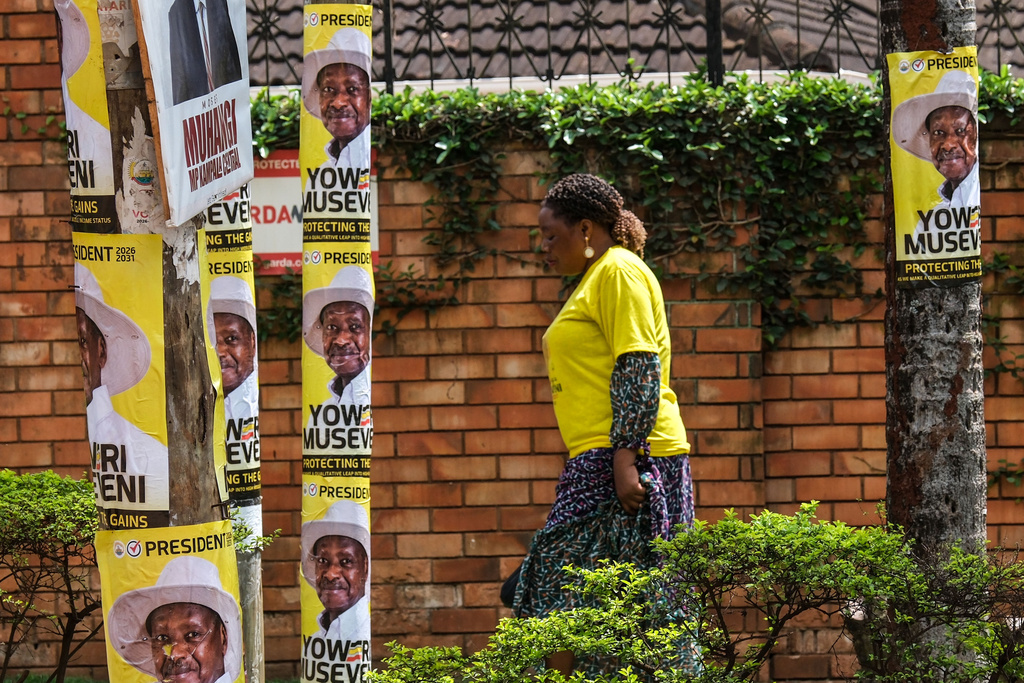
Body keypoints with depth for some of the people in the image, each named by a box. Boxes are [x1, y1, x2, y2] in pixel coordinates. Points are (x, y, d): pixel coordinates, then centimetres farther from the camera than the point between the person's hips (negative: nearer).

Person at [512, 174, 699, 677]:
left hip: (624, 458, -10)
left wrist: (625, 457, -22)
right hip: (598, 462, 10)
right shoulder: (595, 279, 25)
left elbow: (639, 369, -15)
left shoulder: (618, 272, -6)